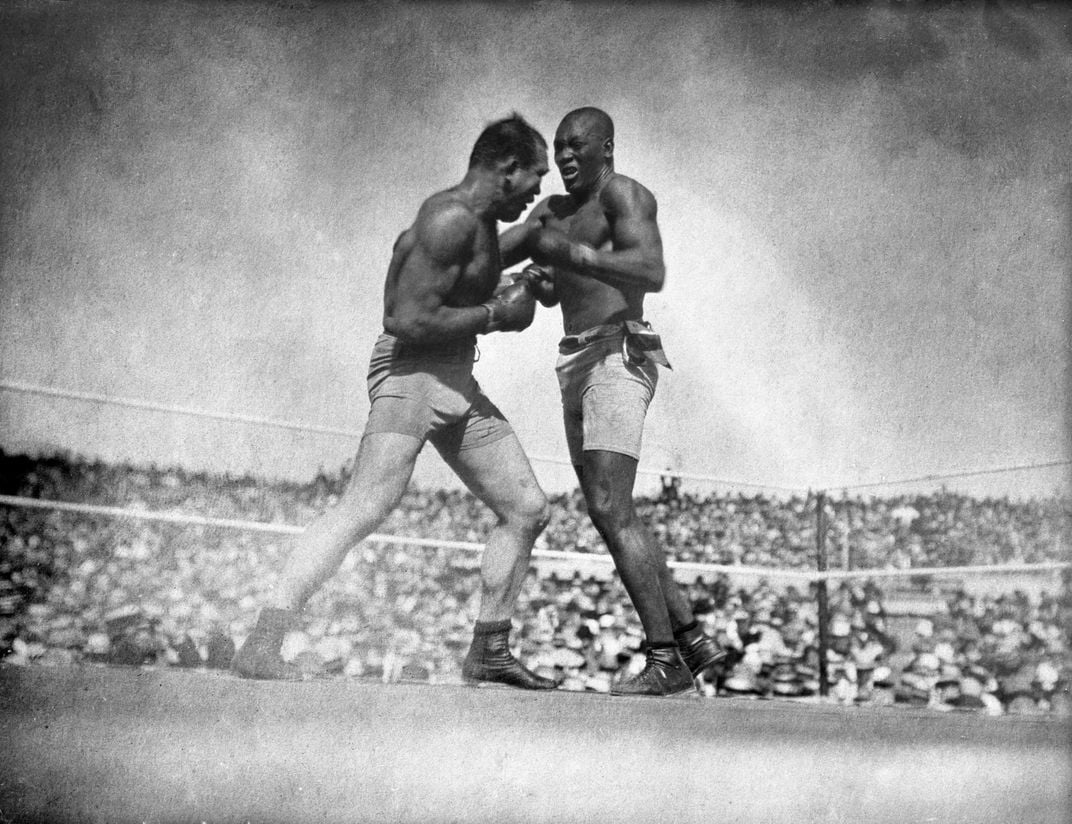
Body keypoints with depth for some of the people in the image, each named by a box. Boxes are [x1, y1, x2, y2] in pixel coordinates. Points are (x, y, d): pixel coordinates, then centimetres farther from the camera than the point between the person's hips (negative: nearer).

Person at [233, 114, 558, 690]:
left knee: (527, 510, 10)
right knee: (363, 510, -23)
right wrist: (495, 315, -13)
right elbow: (409, 322, -23)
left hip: (456, 383, 10)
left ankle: (488, 652, 19)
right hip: (410, 371, -10)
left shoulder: (479, 221, 15)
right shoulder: (450, 219, -17)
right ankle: (260, 647, -23)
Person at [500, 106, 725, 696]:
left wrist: (571, 253, -25)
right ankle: (691, 639, 15)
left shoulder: (623, 193, -4)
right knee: (611, 515, 9)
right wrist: (538, 277, 0)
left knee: (609, 509, -19)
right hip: (578, 366, 10)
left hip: (619, 356, -10)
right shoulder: (556, 208, 23)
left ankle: (664, 660, -17)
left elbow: (652, 274, -20)